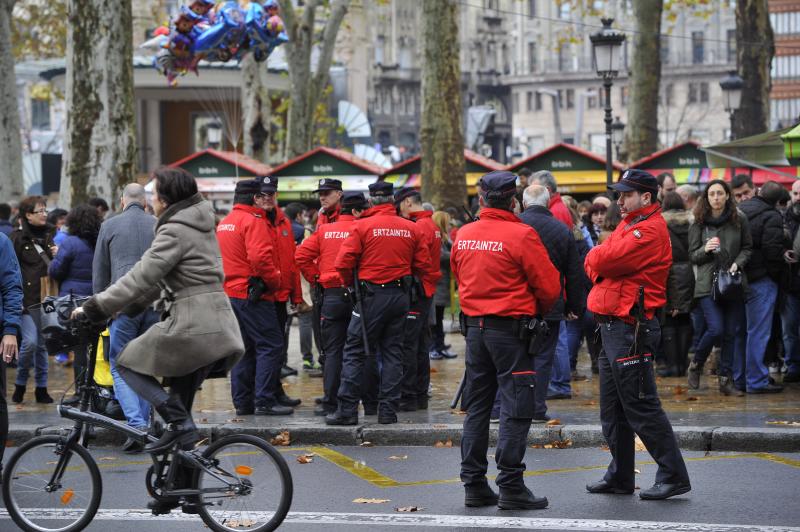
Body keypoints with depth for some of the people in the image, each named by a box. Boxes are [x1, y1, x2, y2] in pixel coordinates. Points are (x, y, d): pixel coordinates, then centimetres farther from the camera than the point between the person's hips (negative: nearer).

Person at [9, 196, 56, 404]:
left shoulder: (49, 235, 14)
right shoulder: (17, 237, -4)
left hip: (47, 299, 5)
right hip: (28, 300, -5)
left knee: (43, 344, 9)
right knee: (30, 342, -13)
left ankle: (41, 387, 16)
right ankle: (20, 383, 7)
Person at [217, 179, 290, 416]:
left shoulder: (224, 223, 17)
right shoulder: (253, 221, -13)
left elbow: (220, 259, 22)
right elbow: (260, 257, -24)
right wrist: (274, 281, -12)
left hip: (230, 293, 10)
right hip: (254, 295, -10)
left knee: (243, 349, 14)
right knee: (270, 346, -7)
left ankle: (242, 402, 14)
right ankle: (264, 401, -11)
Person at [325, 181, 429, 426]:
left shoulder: (362, 226, -8)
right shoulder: (411, 228, 3)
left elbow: (343, 263, -11)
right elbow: (423, 264, 6)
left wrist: (350, 283, 8)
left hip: (372, 295, -4)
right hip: (400, 295, 4)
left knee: (354, 351, 2)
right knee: (392, 352, 11)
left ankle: (347, 409, -2)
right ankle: (388, 410, 10)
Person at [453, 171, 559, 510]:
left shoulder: (463, 236, 4)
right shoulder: (521, 235, -13)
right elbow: (549, 286, -9)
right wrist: (540, 312, 10)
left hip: (475, 326, 6)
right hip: (511, 328, -6)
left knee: (477, 408, 13)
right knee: (515, 408, -2)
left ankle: (474, 485, 15)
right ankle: (511, 488, -5)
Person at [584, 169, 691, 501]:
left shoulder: (649, 230, -14)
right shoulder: (629, 225, 19)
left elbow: (604, 260, -22)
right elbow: (594, 263, 13)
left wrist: (597, 257, -1)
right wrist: (601, 262, -8)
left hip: (631, 329, -10)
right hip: (614, 327, 10)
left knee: (641, 407, -9)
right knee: (613, 410, 14)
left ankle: (674, 476, -5)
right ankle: (620, 477, 21)